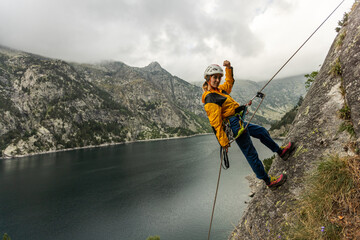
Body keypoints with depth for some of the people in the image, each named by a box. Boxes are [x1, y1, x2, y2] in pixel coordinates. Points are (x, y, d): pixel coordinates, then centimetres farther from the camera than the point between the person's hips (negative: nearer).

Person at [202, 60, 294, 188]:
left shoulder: (219, 89, 8)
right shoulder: (210, 99, -22)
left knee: (262, 132, 24)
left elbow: (229, 83, 31)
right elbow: (216, 123, -24)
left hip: (239, 122, 11)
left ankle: (281, 151, 45)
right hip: (234, 125, -11)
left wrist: (228, 68, 18)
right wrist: (223, 142, -22)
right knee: (251, 154, 0)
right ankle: (268, 181, 15)